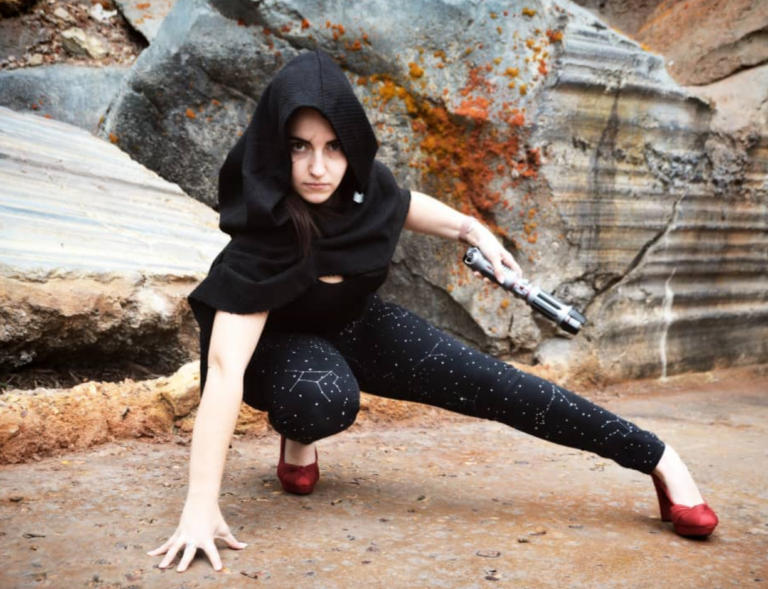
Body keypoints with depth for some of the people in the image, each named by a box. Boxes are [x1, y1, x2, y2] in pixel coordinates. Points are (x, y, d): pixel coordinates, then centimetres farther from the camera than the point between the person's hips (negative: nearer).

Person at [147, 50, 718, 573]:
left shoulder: (364, 182, -21)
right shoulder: (262, 234, -37)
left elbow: (400, 203, 7)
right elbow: (225, 368, -42)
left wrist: (472, 229, 4)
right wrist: (201, 506, -45)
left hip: (353, 323, 4)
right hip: (279, 342, -3)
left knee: (491, 384, -9)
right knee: (326, 398, -40)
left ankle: (658, 459, 1)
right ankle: (298, 437, -1)